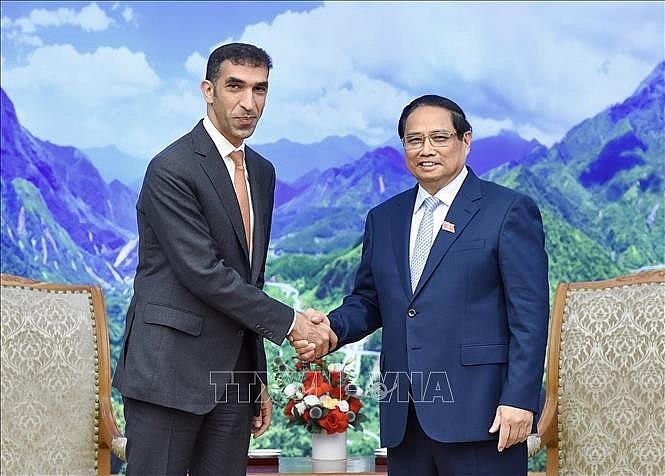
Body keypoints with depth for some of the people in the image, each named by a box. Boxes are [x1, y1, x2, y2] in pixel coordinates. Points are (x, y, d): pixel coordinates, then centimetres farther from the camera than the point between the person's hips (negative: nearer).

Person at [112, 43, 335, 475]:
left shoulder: (262, 172, 14)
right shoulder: (172, 169, -12)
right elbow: (204, 274, -18)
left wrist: (257, 377, 16)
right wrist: (289, 322, -13)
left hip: (233, 374, 7)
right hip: (169, 370, -7)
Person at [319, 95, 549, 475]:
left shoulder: (510, 211, -1)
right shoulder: (383, 218, 16)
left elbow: (529, 314, -7)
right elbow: (368, 301, 19)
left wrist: (519, 399, -14)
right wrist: (332, 329, -3)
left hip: (478, 412, -5)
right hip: (405, 417, 5)